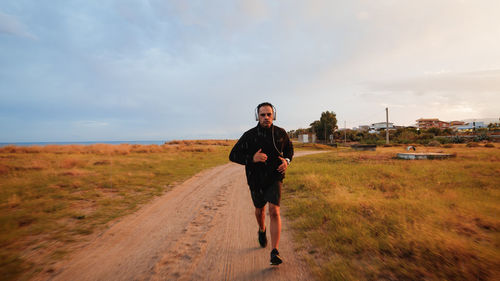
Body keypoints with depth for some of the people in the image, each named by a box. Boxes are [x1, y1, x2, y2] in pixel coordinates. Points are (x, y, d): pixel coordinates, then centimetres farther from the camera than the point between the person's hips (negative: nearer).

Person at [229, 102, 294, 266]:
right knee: (260, 210, 20)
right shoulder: (249, 135, -14)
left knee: (274, 212, -14)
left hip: (275, 178, 0)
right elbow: (233, 155, -11)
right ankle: (262, 231, 52)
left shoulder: (280, 133, -5)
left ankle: (274, 253, -6)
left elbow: (289, 149, 14)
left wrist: (286, 161, -8)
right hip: (256, 180, 0)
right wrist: (252, 158, -28)